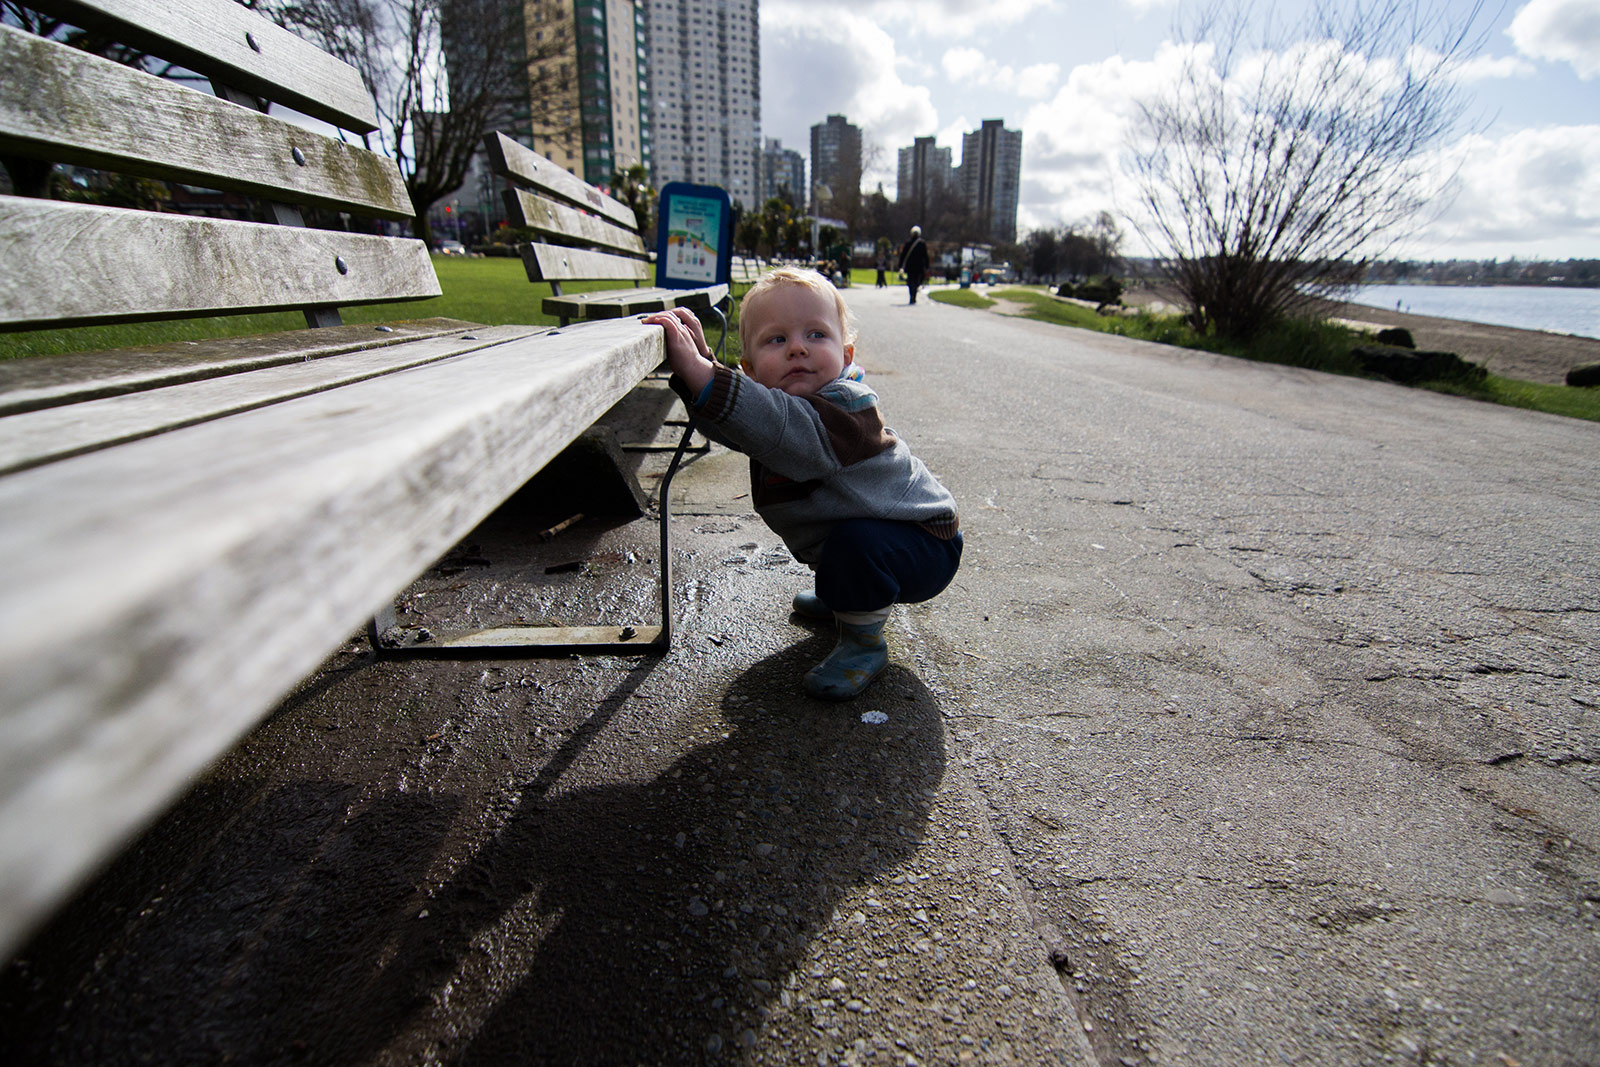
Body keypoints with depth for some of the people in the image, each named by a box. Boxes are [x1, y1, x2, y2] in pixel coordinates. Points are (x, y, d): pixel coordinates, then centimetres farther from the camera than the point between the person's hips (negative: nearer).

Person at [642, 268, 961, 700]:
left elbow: (775, 430, -50)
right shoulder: (786, 402, -4)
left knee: (856, 542, -35)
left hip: (927, 547, -9)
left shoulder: (846, 408, -33)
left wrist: (699, 373, -56)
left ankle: (865, 642, -8)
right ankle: (844, 596, 39)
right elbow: (725, 426, -4)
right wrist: (699, 358, -20)